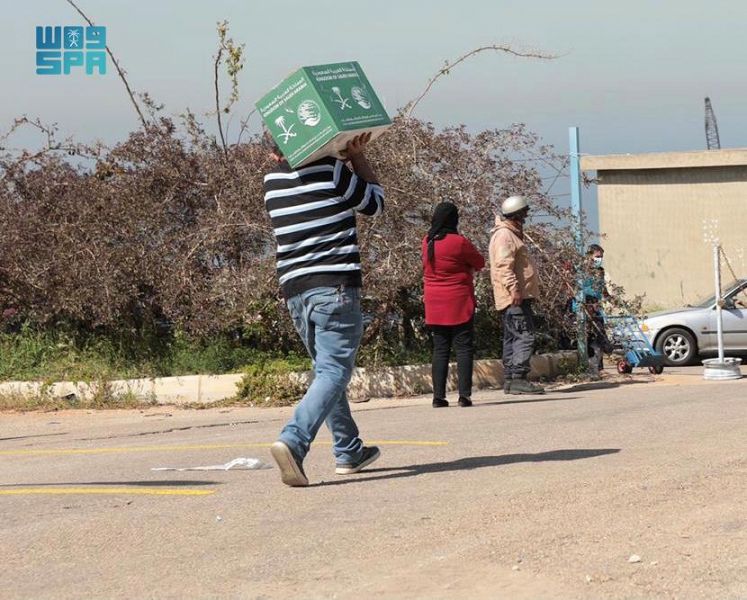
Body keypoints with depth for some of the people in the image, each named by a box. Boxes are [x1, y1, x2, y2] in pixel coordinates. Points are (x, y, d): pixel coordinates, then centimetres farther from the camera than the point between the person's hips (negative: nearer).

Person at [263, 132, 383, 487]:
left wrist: (348, 160, 22)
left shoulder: (271, 183, 10)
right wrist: (357, 157, 17)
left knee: (326, 370, 18)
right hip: (335, 286, -6)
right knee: (333, 372, -9)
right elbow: (375, 203, 11)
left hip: (294, 290, 6)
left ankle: (349, 451, 25)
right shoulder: (331, 171, -5)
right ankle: (293, 441, -29)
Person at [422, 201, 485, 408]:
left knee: (440, 350, 8)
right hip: (459, 303, -5)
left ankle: (438, 396, 4)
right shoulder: (459, 242, -13)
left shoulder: (427, 242, 2)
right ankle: (464, 395, -6)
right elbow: (480, 263, 0)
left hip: (435, 305, 5)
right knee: (464, 348, 0)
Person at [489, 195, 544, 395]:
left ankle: (509, 379, 15)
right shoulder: (504, 236, -11)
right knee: (525, 336, -14)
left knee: (512, 337, 12)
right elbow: (504, 266, -22)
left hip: (518, 297, 11)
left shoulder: (511, 234, 23)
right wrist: (514, 289, -28)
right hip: (514, 297, -11)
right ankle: (518, 379, -19)